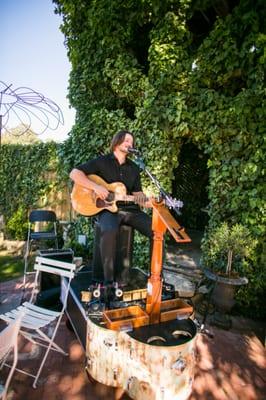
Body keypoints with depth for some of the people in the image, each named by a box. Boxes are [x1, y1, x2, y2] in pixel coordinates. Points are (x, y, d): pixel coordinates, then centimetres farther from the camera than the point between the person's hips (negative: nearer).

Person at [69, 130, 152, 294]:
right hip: (108, 209, -5)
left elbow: (138, 193, 15)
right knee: (109, 231, -39)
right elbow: (75, 173, -4)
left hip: (130, 209, 5)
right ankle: (109, 280, -23)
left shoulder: (134, 168, 17)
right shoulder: (102, 161, 3)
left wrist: (149, 202, -6)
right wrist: (96, 186, -18)